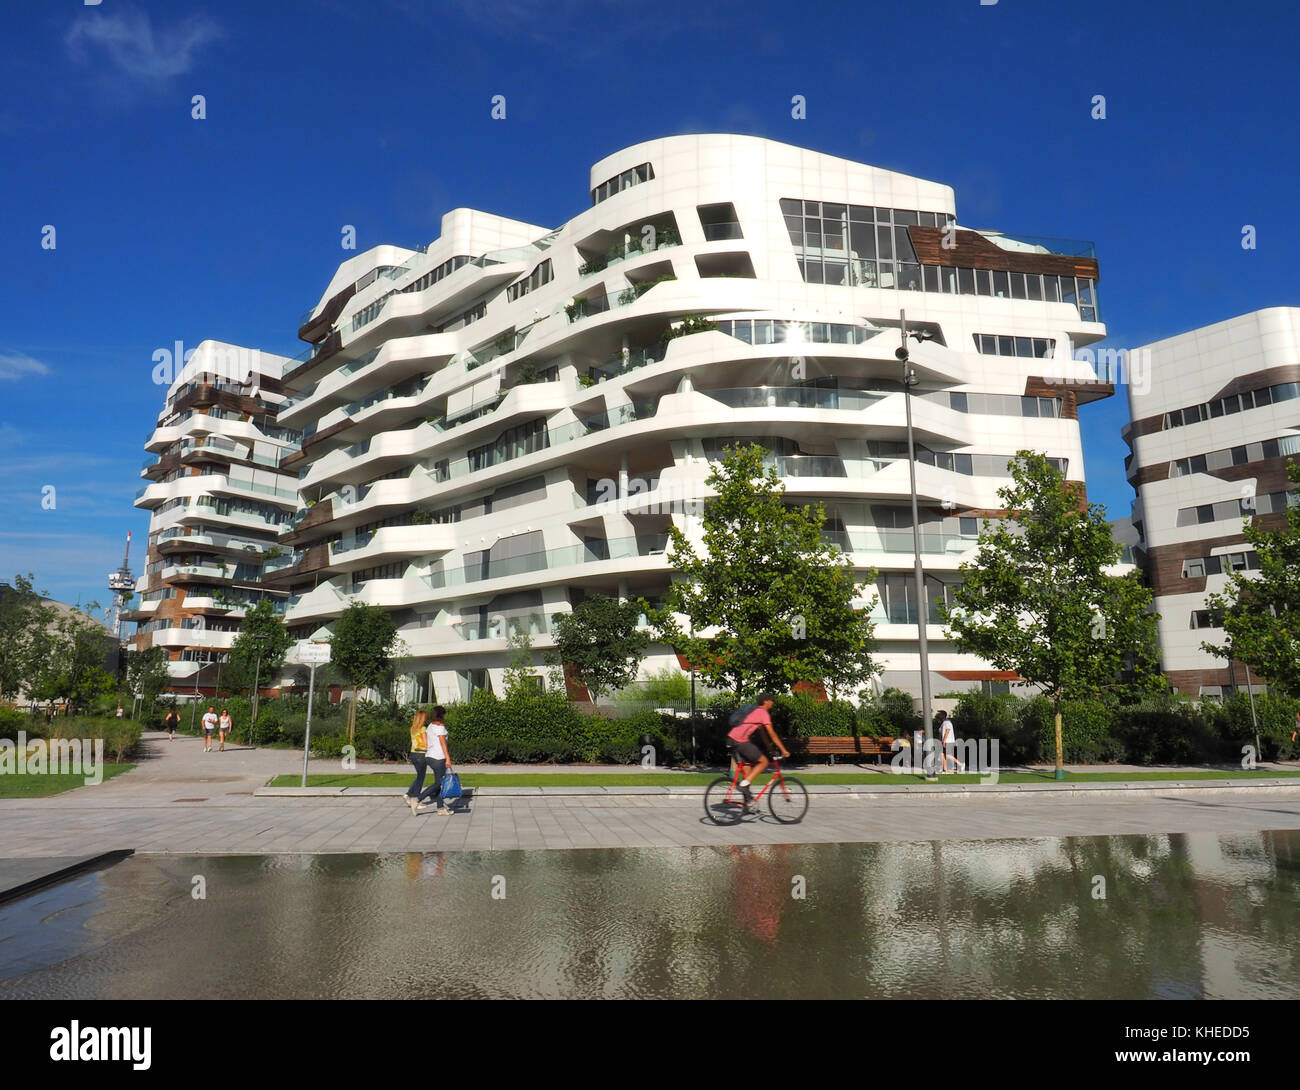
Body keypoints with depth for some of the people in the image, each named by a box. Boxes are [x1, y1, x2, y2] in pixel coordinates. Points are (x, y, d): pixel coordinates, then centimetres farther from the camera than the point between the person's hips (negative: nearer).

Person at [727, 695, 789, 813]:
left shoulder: (755, 710, 25)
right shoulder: (763, 713, -4)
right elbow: (772, 735, -6)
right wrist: (784, 750, -1)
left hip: (732, 738, 10)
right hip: (741, 741, -10)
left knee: (746, 769, 13)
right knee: (764, 761, -3)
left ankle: (748, 803, 15)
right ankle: (744, 784, -10)